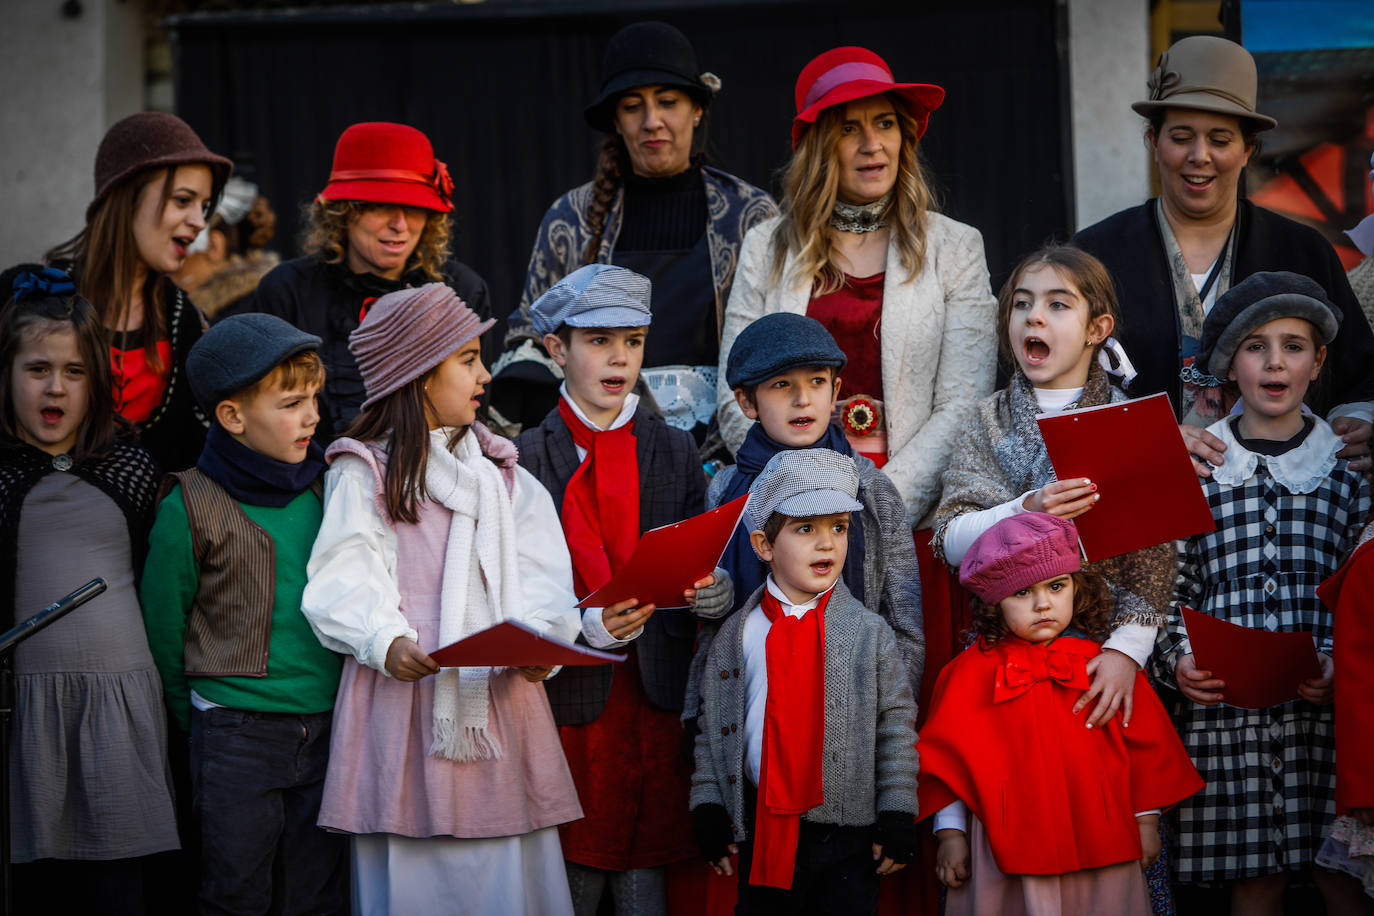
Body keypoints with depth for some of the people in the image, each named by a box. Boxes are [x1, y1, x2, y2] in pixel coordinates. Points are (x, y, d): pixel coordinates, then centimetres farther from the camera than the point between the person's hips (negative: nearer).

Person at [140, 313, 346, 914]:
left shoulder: (329, 488, 5)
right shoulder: (191, 508, -8)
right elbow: (163, 627, 0)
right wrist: (196, 722, 5)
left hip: (326, 728, 4)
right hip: (235, 736, -4)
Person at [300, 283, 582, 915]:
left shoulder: (502, 473, 17)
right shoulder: (363, 473, 3)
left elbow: (539, 576, 6)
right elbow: (346, 583, -7)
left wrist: (540, 640, -14)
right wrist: (385, 643, -25)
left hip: (502, 694, 4)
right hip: (406, 696, -4)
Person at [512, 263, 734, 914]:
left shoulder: (674, 452, 12)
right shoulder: (528, 458, 2)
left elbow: (700, 566, 10)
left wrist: (716, 592, -12)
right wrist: (587, 627, -19)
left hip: (656, 697, 2)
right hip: (571, 701, -2)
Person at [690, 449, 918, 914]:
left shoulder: (871, 633, 0)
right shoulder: (736, 636, 4)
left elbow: (897, 727, 0)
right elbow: (712, 729, 8)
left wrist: (897, 816, -4)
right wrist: (708, 808, 3)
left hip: (848, 829, -1)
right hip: (762, 831, 1)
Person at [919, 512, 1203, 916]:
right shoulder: (974, 671, 1)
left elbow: (1145, 745, 9)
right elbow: (949, 754, 4)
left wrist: (1146, 821, 9)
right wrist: (951, 833, 3)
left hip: (1099, 846, 1)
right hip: (1007, 847, -1)